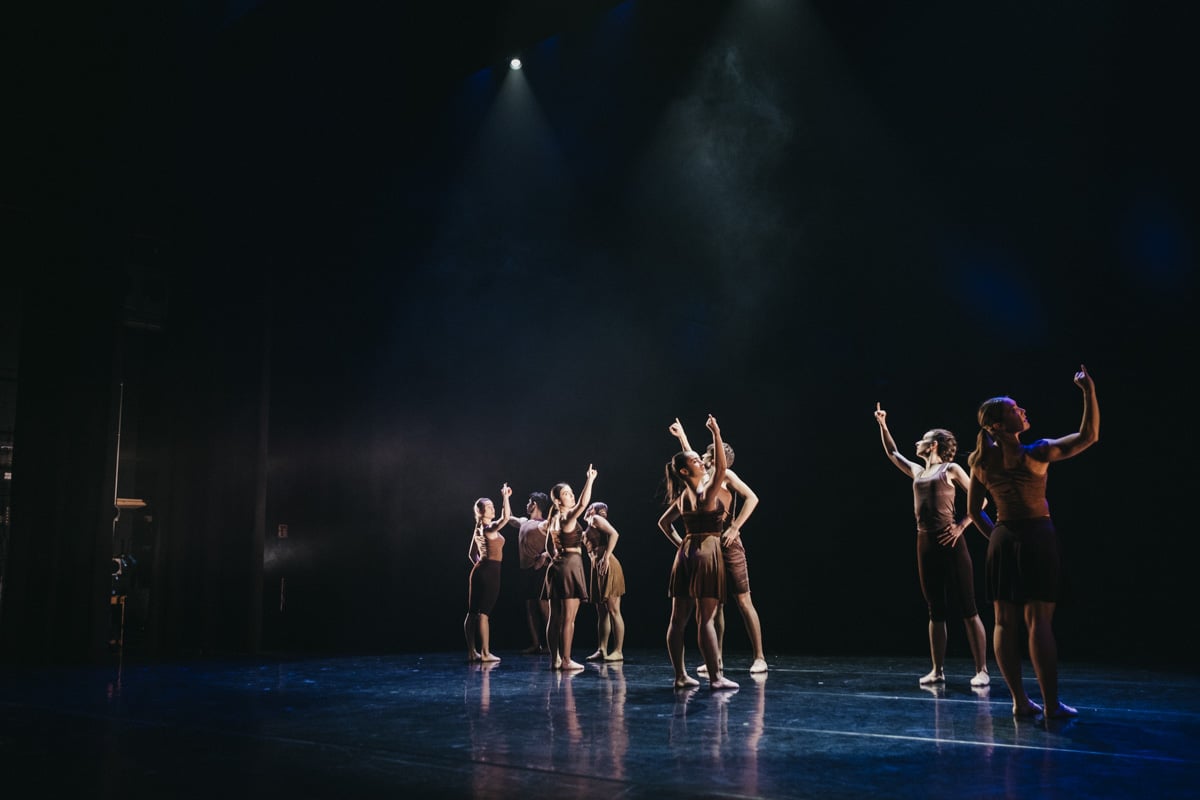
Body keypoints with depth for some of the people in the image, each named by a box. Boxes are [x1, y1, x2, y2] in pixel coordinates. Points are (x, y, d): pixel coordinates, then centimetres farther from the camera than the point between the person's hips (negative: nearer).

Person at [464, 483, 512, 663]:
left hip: (480, 571, 9)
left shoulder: (479, 529, 15)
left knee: (473, 612, 8)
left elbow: (472, 554, 22)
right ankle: (485, 653, -9)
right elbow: (505, 518, -30)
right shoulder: (489, 528, -12)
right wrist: (505, 496, -24)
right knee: (483, 613, -10)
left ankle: (472, 652, 13)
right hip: (490, 572, -9)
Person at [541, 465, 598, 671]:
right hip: (570, 566, -9)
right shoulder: (568, 517, -13)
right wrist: (590, 480, -27)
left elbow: (541, 526, 30)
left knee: (555, 617, 8)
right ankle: (566, 660, -6)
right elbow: (583, 503, -31)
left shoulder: (555, 520, 12)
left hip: (557, 567, 9)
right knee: (568, 618, -7)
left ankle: (555, 659, 12)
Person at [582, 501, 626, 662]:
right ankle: (602, 650, 8)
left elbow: (614, 534, -14)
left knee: (613, 610, -9)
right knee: (601, 612, 7)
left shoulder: (596, 519, 1)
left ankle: (618, 651, -9)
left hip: (608, 568, -10)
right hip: (597, 570, 10)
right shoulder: (587, 531, 26)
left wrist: (606, 557, -19)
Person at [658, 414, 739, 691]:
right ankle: (715, 677, -8)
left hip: (685, 552, 8)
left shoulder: (682, 497, 11)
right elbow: (721, 469, -25)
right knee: (706, 618, -9)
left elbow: (664, 522, 23)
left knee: (678, 619, 6)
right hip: (706, 551, -8)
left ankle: (680, 675, 10)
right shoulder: (707, 492, -11)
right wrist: (716, 434, -24)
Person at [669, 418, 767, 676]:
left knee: (743, 600, -8)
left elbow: (751, 498, -16)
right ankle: (717, 658, 10)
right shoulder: (705, 476, 17)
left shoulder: (726, 475, -3)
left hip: (727, 545, -7)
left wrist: (735, 527, -19)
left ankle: (759, 657, -7)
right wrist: (681, 435, 45)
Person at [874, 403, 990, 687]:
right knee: (936, 611, 8)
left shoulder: (951, 469, 1)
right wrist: (882, 425, 27)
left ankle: (982, 670, -3)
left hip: (949, 543, -6)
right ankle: (937, 671, 12)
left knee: (967, 608, -4)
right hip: (925, 544, 6)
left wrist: (961, 525, -8)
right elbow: (892, 453, 30)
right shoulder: (917, 471, 18)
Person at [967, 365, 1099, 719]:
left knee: (1005, 623, 6)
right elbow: (1089, 435, -9)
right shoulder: (1036, 454, -14)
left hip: (1002, 540, 5)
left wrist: (995, 536, 16)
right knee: (1039, 621, -3)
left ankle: (1019, 700, 11)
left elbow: (974, 511, 7)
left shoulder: (981, 463, 1)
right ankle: (1051, 703, 1)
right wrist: (1089, 392, -9)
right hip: (1037, 537, -5)